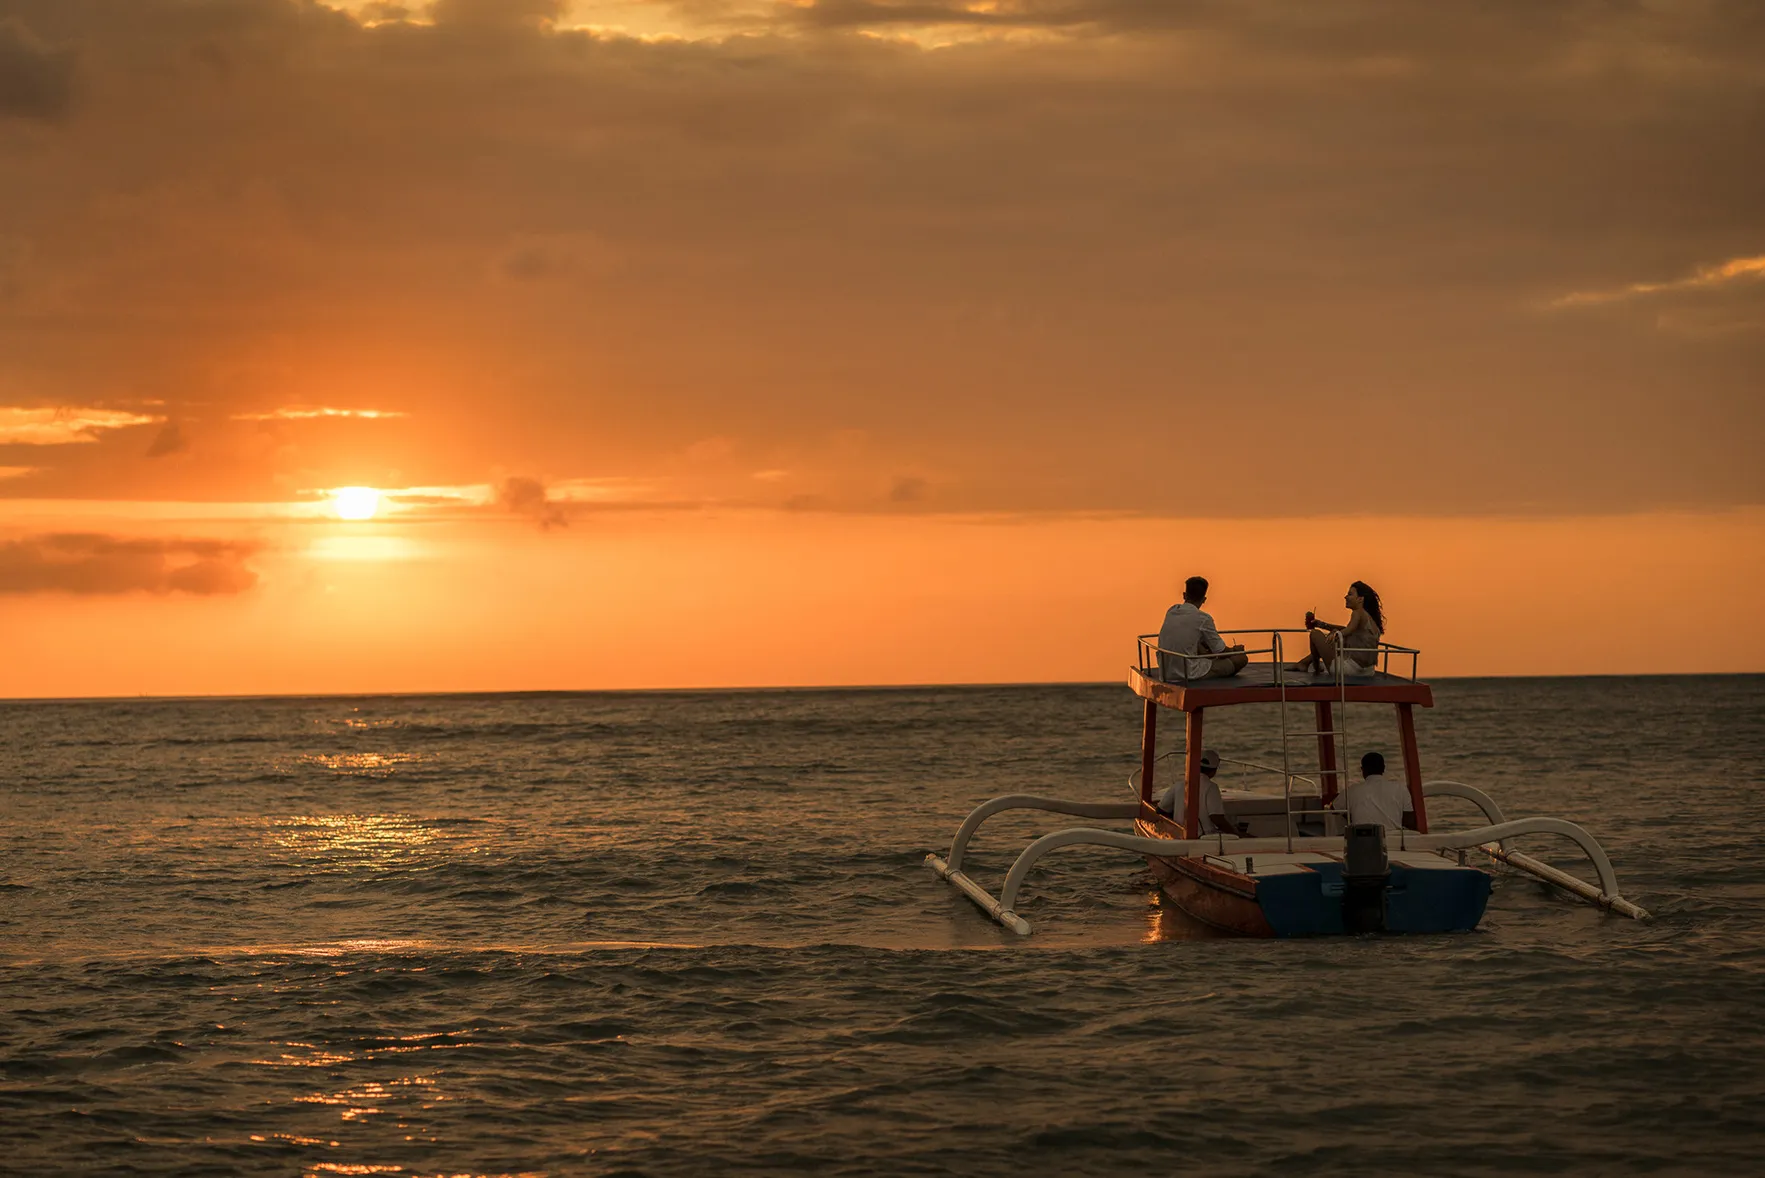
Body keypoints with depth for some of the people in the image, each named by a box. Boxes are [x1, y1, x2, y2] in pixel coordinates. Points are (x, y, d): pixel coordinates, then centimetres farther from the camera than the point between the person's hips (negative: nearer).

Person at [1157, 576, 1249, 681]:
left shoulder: (1171, 611, 6)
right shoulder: (1203, 618, -13)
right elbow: (1221, 652, -2)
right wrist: (1235, 650, 22)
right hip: (1188, 675, -7)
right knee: (1242, 658, 2)